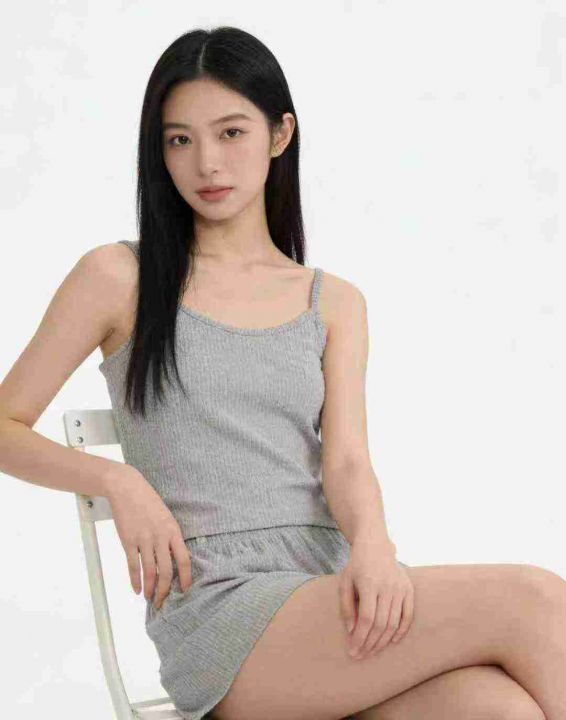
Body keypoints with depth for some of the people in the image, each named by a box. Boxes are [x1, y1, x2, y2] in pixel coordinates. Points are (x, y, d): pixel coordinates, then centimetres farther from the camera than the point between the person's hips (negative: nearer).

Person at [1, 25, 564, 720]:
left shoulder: (335, 303, 18)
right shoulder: (119, 278, 8)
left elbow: (346, 462, 4)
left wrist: (372, 546, -18)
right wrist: (122, 482, -9)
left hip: (331, 595, 4)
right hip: (214, 613, -4)